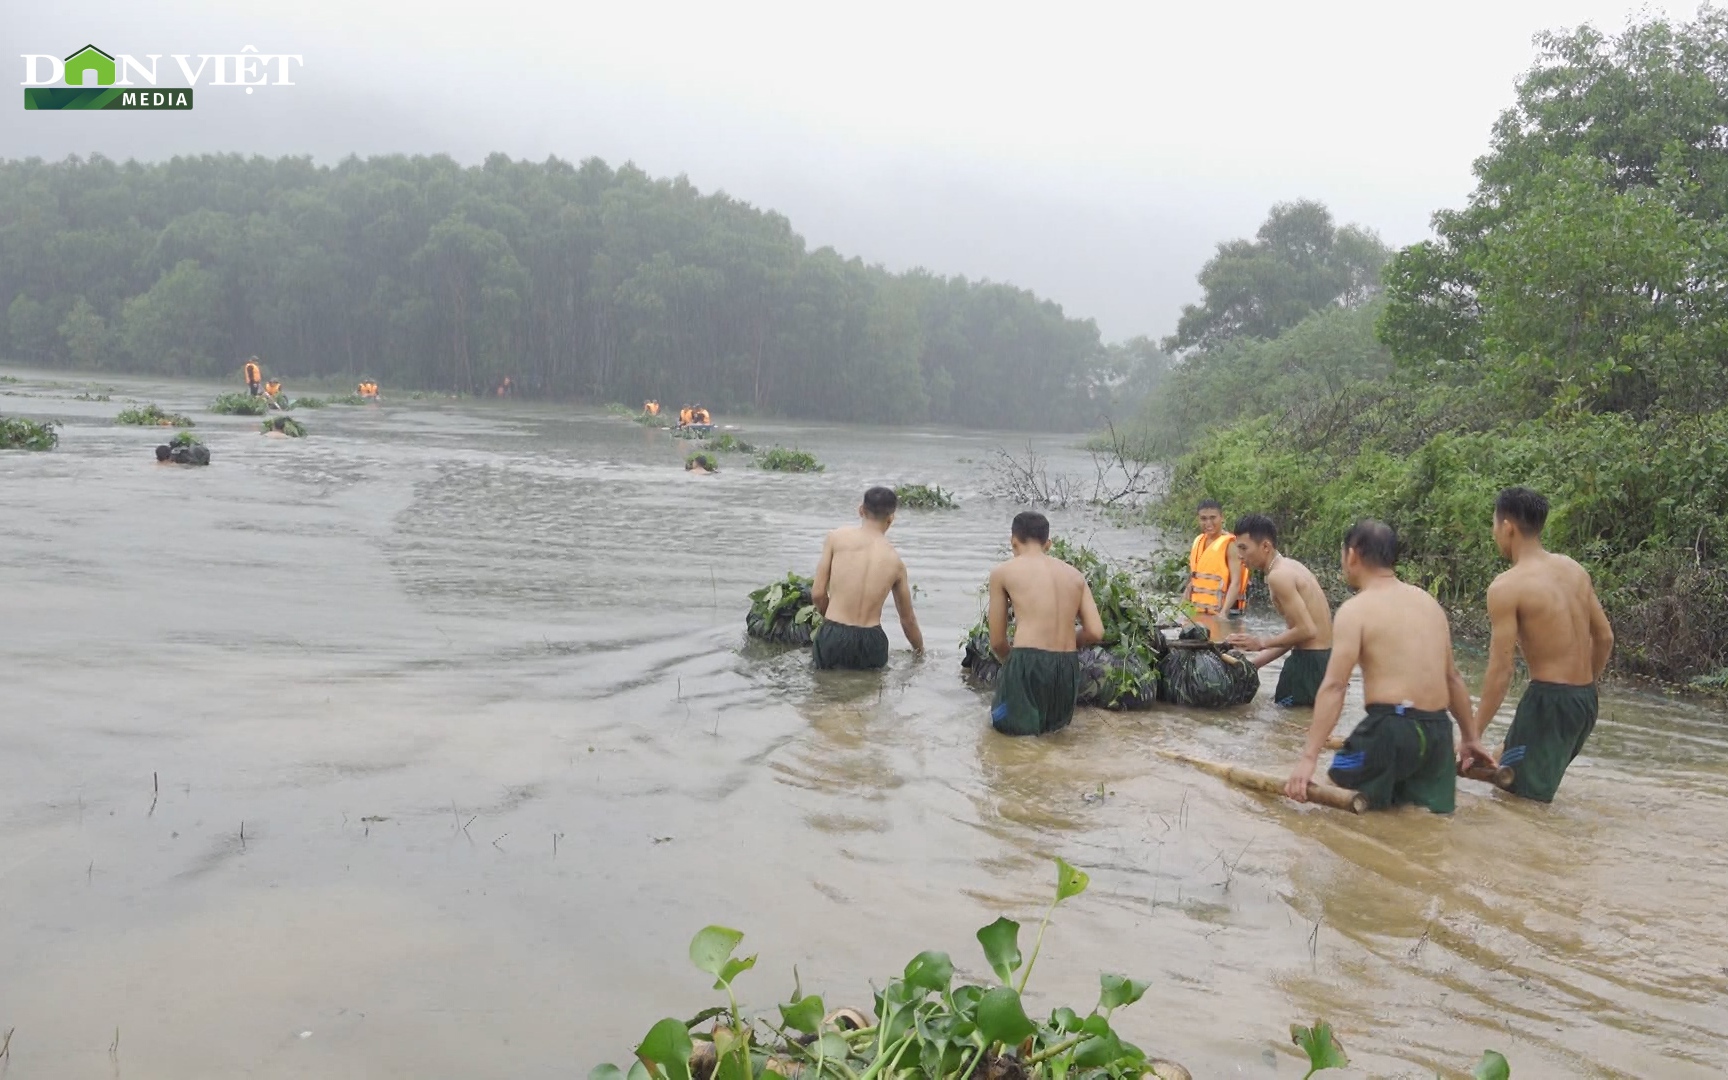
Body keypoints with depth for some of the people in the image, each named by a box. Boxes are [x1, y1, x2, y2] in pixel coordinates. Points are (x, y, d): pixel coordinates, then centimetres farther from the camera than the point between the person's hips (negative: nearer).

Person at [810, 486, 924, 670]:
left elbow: (817, 593, -1)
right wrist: (920, 650, 36)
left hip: (833, 639, -1)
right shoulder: (895, 560, 8)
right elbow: (908, 619, 18)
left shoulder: (836, 538, 0)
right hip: (870, 646, 2)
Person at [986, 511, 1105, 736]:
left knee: (1006, 723, 20)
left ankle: (1025, 720, -6)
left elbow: (997, 642, 8)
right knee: (1054, 722, 30)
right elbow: (1096, 633, 7)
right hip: (1068, 669, 4)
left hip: (1028, 663, -4)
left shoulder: (1002, 572, 6)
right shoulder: (1075, 574, 15)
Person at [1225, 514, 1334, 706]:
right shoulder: (1289, 567, 14)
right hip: (1323, 659, 10)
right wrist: (1253, 662, 15)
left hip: (1310, 662, -10)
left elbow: (1306, 630, -22)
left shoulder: (1278, 575, -17)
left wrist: (1261, 643, -10)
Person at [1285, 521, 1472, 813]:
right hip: (1438, 732, 6)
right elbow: (1453, 677, 19)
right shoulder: (1429, 602, 14)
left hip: (1391, 729, -6)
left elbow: (1334, 686, -14)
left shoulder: (1356, 609, -6)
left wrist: (1308, 758, -17)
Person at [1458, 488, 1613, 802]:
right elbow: (1605, 638, 14)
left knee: (1520, 800, -2)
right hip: (1586, 701, 8)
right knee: (1505, 762, 22)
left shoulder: (1507, 587, -14)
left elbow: (1500, 670, -16)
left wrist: (1473, 735, -11)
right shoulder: (1574, 570, 8)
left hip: (1548, 700, -8)